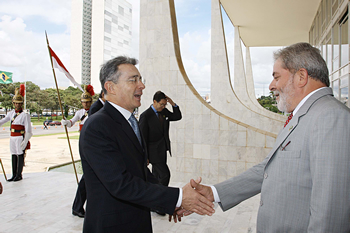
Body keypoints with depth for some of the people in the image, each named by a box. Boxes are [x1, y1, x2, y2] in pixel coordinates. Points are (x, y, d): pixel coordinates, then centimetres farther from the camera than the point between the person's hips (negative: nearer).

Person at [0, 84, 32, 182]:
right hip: (12, 138, 6)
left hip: (20, 138, -6)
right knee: (14, 156, 9)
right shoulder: (11, 113, 11)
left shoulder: (25, 115, -8)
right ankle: (14, 175, 15)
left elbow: (28, 131, -11)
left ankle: (19, 175, 7)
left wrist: (25, 141, -17)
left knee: (20, 155, -1)